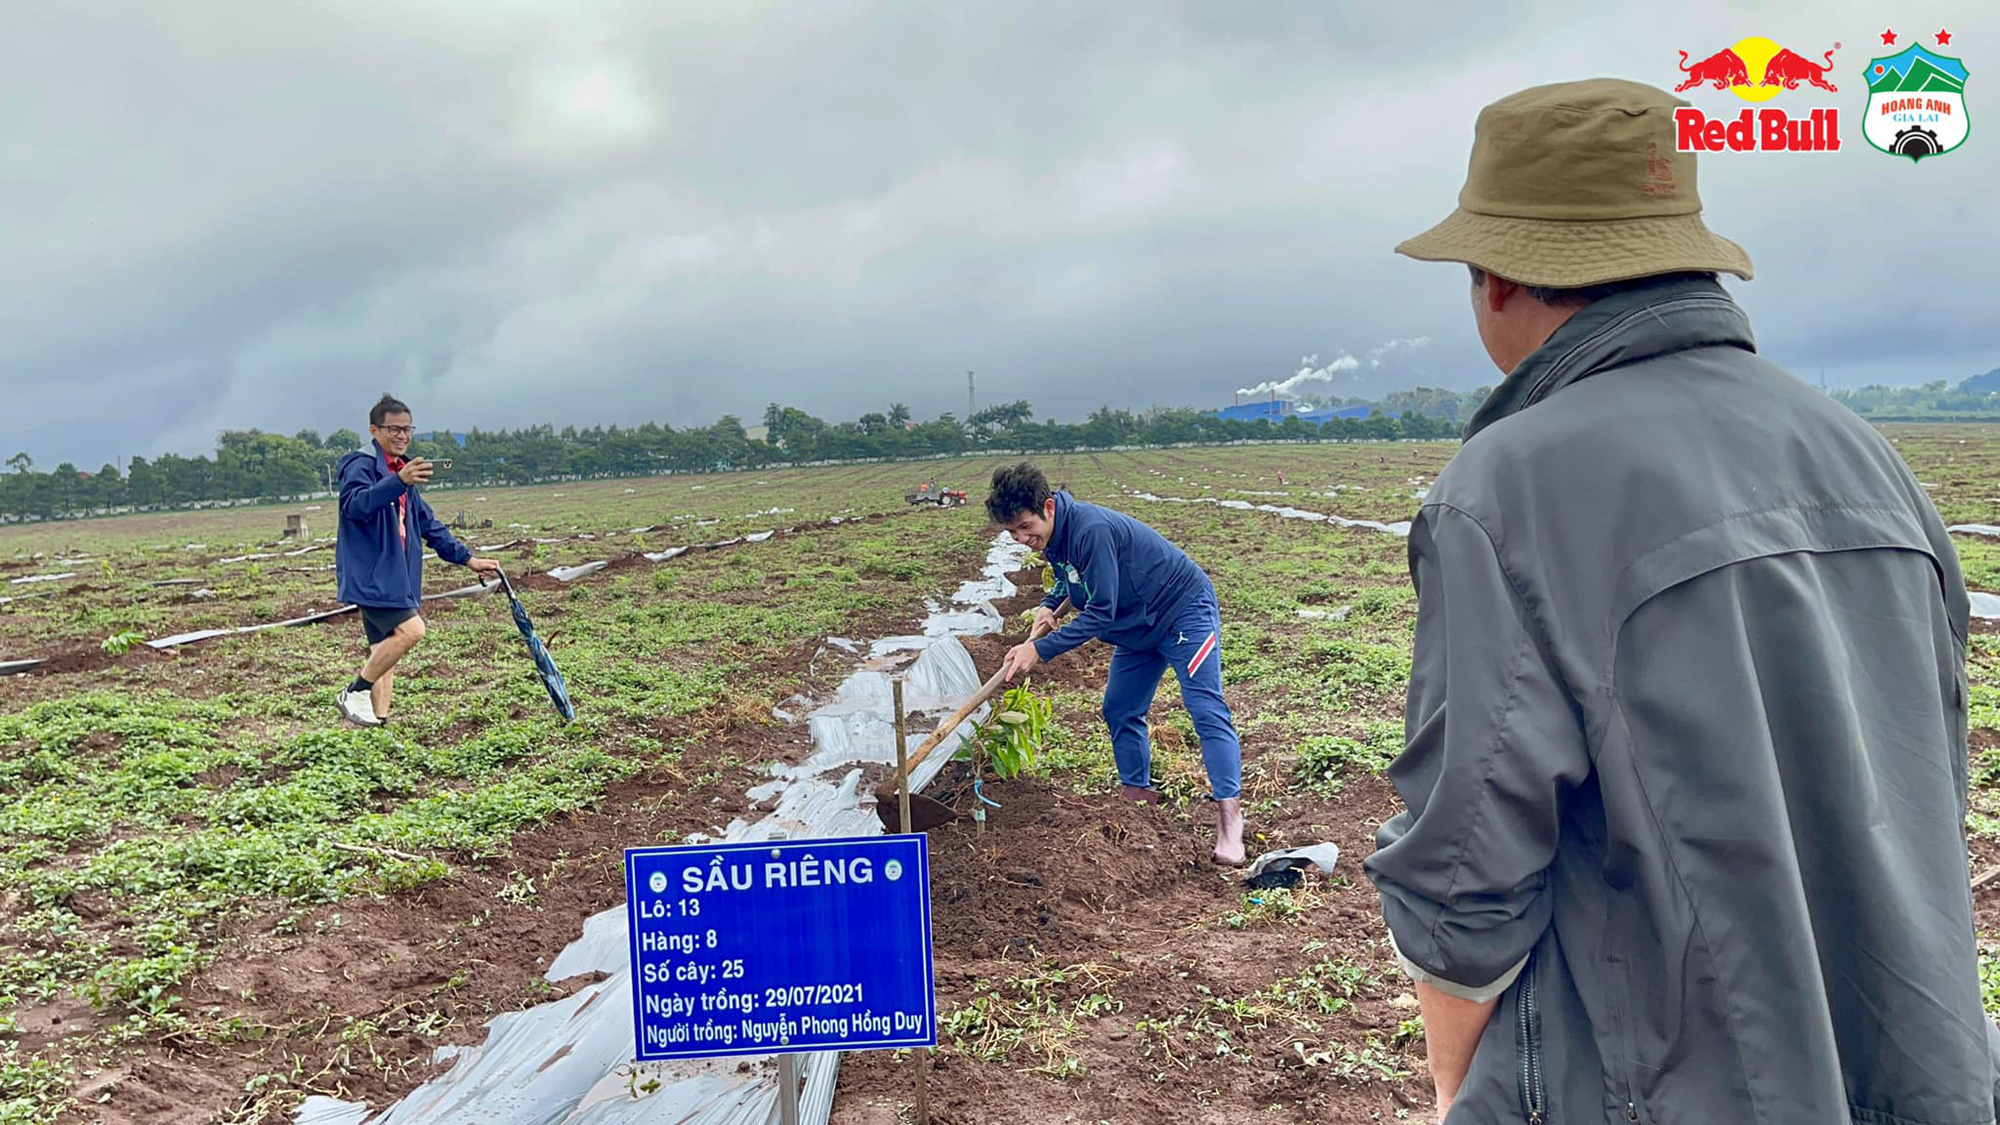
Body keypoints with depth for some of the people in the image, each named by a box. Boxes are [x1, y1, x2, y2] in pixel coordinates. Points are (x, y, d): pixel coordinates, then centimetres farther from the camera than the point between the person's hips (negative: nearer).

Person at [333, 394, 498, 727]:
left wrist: (466, 558, 20)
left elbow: (429, 524, 25)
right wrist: (398, 482, -47)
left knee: (384, 649, 8)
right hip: (370, 575, -9)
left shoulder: (402, 471, 19)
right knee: (410, 629, -21)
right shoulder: (361, 466, -9)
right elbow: (355, 504, -31)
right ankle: (355, 693, -8)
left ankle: (377, 719, 10)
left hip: (395, 578, 9)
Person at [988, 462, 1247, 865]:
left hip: (1185, 609, -10)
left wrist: (1040, 649, -32)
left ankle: (1229, 815, -16)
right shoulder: (1053, 537, -4)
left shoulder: (1092, 530, -33)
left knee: (1207, 711, -14)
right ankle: (1137, 794, 23)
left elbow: (1100, 612, -32)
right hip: (1139, 625, 10)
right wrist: (1050, 605, -1)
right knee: (1120, 711, 11)